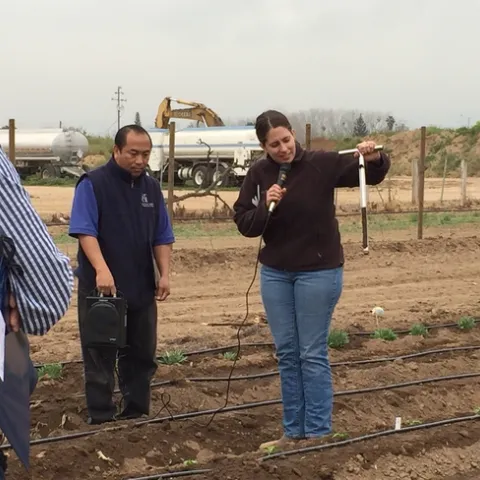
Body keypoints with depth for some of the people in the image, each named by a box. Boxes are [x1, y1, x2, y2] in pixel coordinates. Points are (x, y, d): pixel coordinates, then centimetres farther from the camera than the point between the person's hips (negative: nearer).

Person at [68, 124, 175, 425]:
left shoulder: (151, 187, 10)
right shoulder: (92, 184, -8)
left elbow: (162, 237, 12)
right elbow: (85, 231, -18)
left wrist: (165, 275, 0)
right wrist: (102, 269, -31)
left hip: (142, 287, 6)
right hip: (101, 287, -5)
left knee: (142, 354, 12)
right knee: (100, 355, 1)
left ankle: (137, 413, 24)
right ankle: (101, 418, 9)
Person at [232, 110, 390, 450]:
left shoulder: (322, 164, -11)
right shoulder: (258, 174, -1)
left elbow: (372, 175, -8)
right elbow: (244, 224, -1)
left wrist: (374, 158, -30)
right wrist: (265, 207, -20)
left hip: (319, 272, -4)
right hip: (274, 273, 4)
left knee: (313, 354, 0)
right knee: (287, 354, 9)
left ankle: (319, 433, 9)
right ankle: (294, 431, 18)